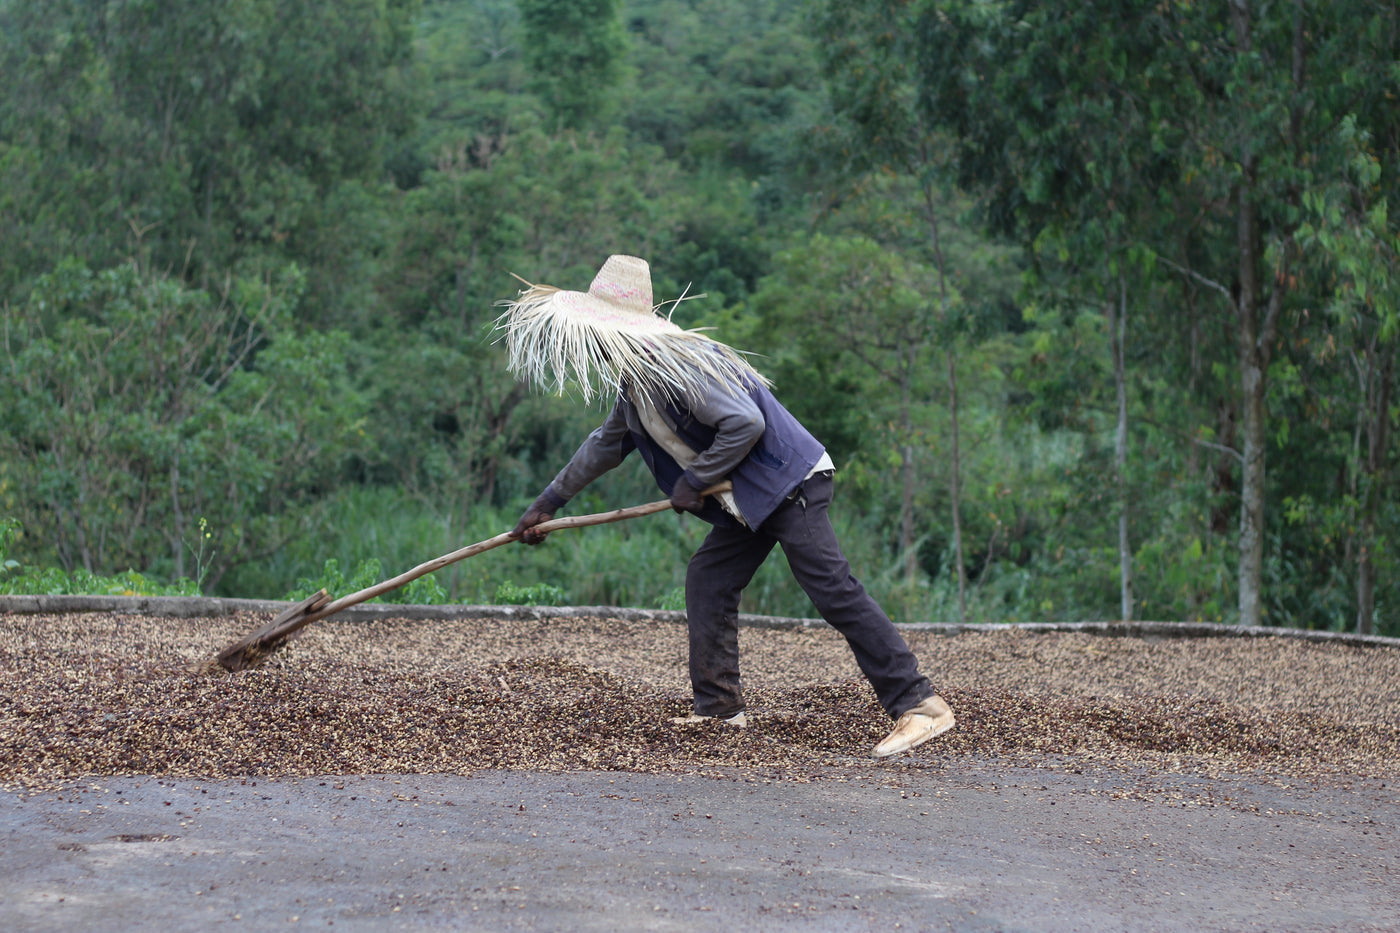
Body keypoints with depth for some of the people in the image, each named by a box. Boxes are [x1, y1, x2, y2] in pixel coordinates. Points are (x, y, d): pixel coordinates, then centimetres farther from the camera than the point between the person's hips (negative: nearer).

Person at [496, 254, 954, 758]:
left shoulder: (676, 364, -21)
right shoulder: (633, 380, 12)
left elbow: (744, 423, -27)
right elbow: (606, 444, 28)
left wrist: (695, 480, -16)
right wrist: (548, 502, 32)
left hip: (789, 484, -11)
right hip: (749, 500, 11)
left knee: (835, 592, -15)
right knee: (707, 582, 10)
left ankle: (920, 706, -18)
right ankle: (720, 708, 15)